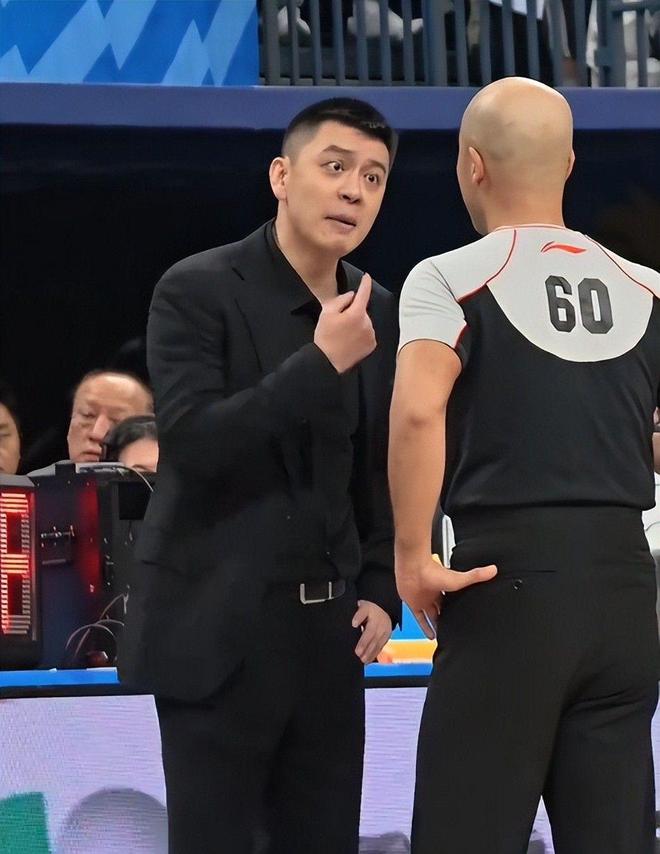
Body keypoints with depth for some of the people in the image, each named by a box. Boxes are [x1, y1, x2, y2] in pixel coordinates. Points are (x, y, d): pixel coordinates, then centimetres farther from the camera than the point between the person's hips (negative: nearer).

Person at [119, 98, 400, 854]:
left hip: (325, 629, 5)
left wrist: (379, 592, 7)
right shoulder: (197, 291, -8)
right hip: (218, 629, -5)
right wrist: (322, 362, -22)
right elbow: (190, 443, -19)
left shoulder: (376, 314, 9)